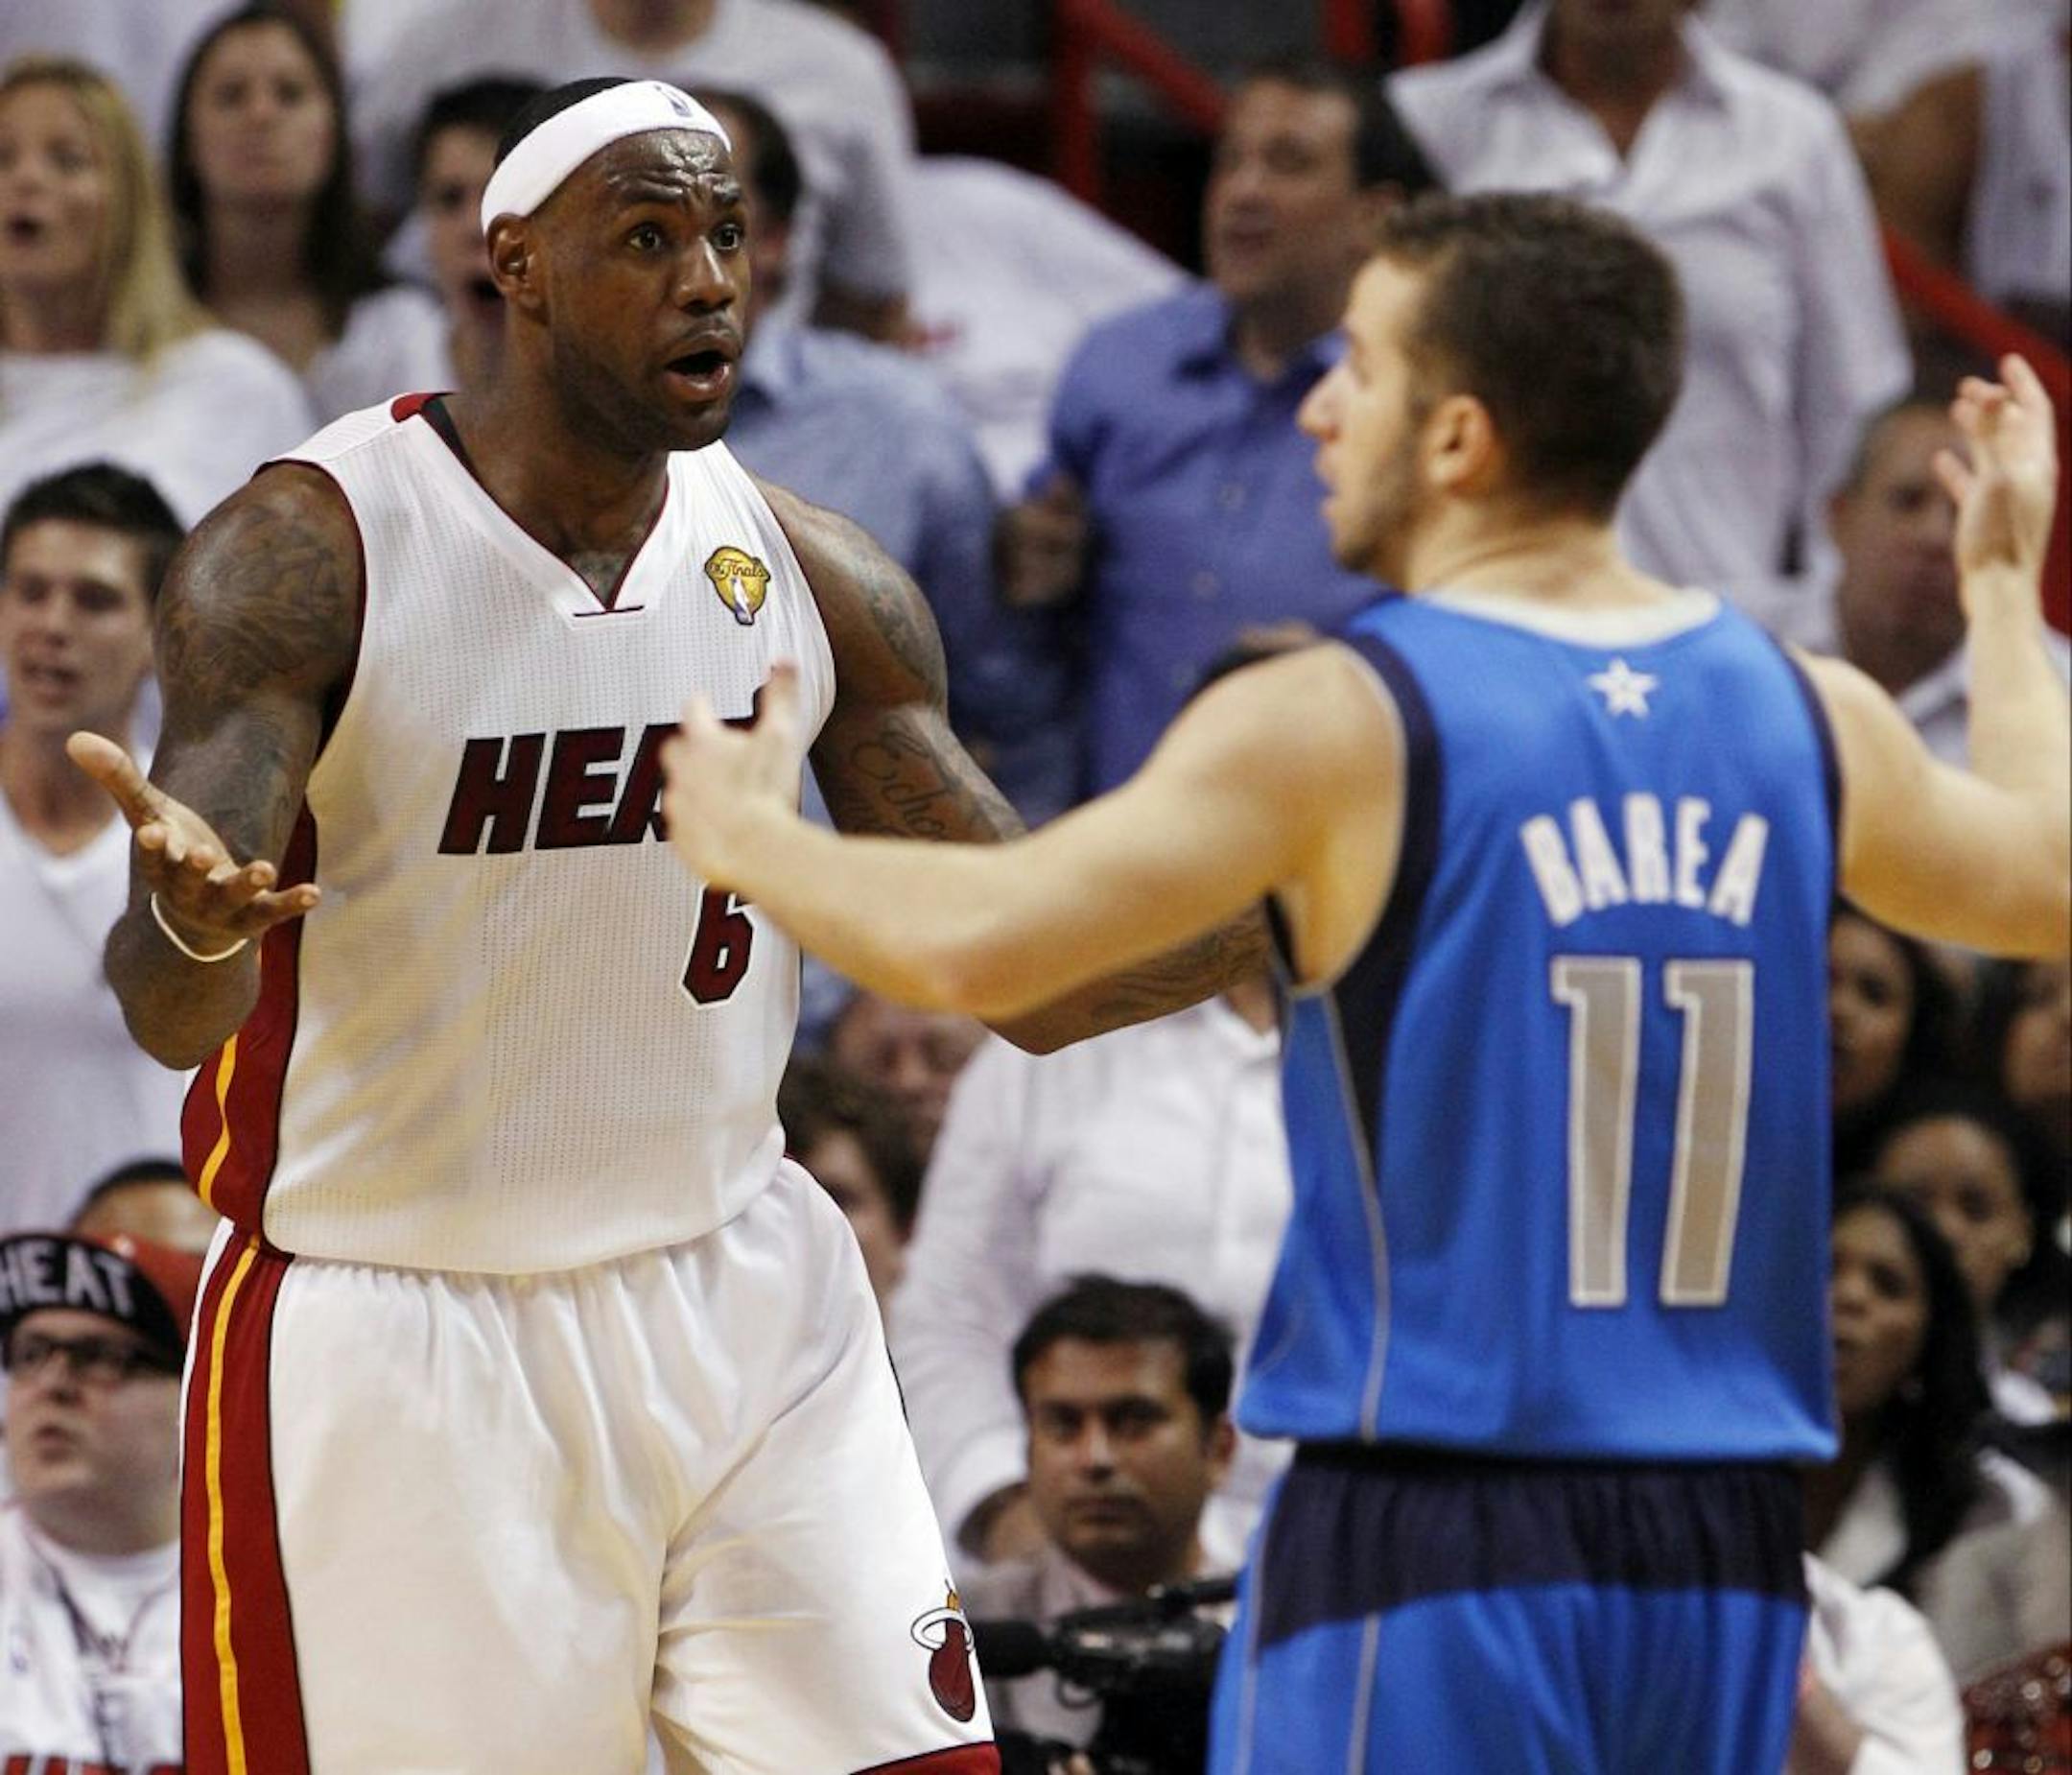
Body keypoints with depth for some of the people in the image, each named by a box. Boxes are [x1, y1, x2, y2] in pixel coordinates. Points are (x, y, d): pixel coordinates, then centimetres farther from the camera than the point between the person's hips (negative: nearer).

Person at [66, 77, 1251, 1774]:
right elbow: (168, 1008, -23)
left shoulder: (813, 578, 2)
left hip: (748, 1312, 4)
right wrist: (196, 920, -47)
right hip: (402, 1332, -4)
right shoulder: (307, 557, -13)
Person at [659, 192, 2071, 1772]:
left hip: (1431, 1538, -5)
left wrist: (749, 838, 5)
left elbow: (968, 946, -16)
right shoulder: (1813, 720, 7)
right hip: (1727, 1552, 6)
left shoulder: (1339, 724, -10)